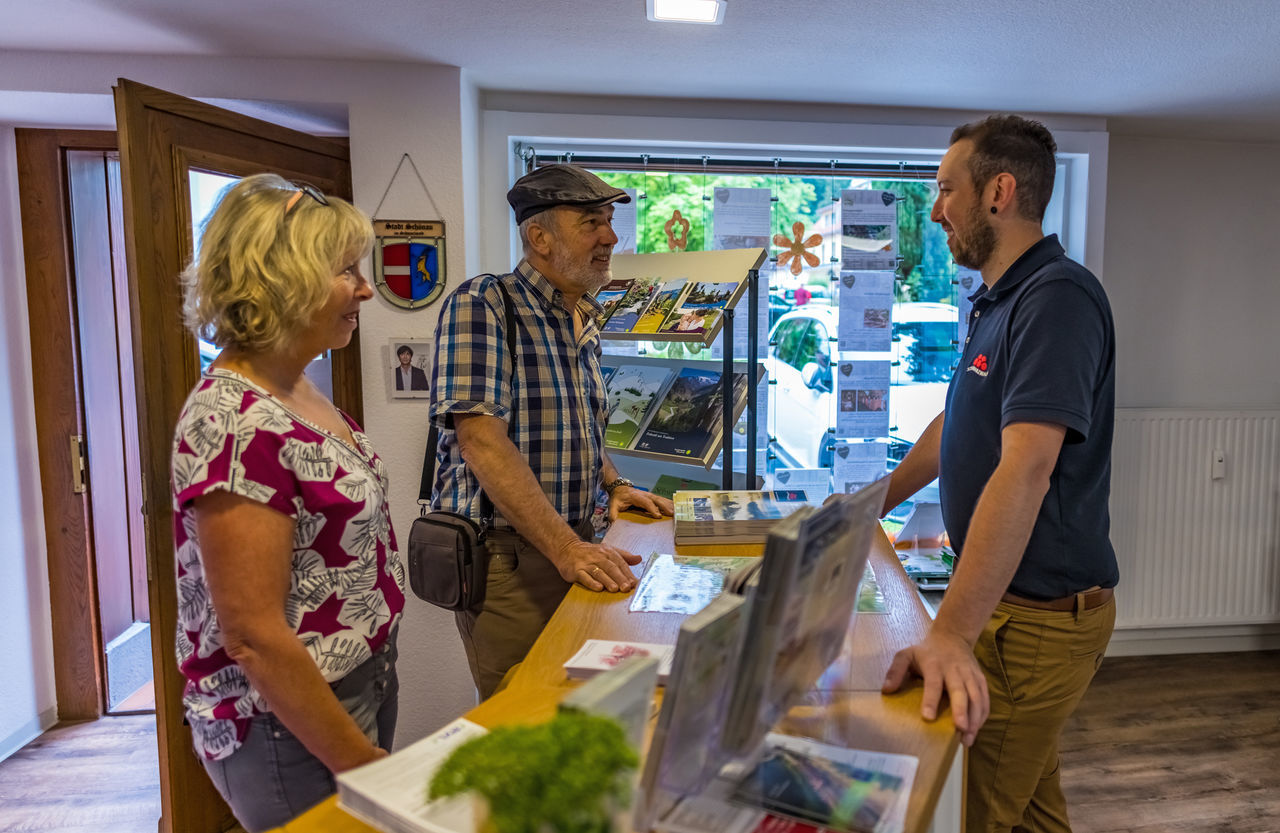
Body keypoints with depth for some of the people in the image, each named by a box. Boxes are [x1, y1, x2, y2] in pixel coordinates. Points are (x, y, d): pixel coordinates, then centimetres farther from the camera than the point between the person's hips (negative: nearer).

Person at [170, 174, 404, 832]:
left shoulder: (298, 392, 3)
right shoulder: (235, 423, -26)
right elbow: (254, 638, -25)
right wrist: (359, 761, -17)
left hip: (362, 690, 9)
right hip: (294, 730, -8)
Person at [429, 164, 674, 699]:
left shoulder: (584, 321, 13)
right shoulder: (481, 305, -13)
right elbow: (481, 438, -24)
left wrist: (614, 484, 8)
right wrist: (565, 548, -28)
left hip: (575, 544, 7)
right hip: (505, 554, -7)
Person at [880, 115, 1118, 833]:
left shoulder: (1057, 297, -20)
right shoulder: (999, 301, 12)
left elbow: (1026, 470, -32)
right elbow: (956, 428, 23)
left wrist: (951, 635, -37)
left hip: (1040, 614, -9)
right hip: (1013, 603, 9)